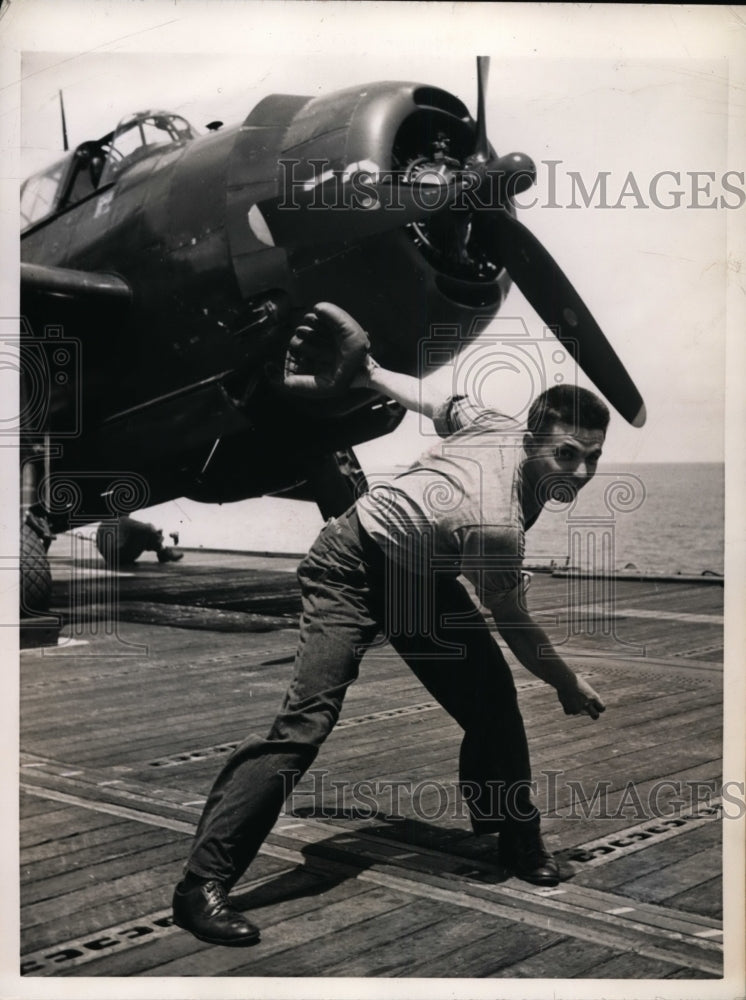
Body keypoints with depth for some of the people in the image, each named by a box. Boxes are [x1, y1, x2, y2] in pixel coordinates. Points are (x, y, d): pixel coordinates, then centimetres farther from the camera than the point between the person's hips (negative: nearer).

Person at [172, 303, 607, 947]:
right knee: (307, 721, -21)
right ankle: (204, 885, -18)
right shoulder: (495, 526, -35)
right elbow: (514, 625, -18)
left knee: (493, 696, 2)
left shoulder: (500, 427, -14)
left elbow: (434, 400, 1)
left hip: (419, 577, 9)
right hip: (354, 570, -9)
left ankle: (515, 837, 22)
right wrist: (569, 686, -3)